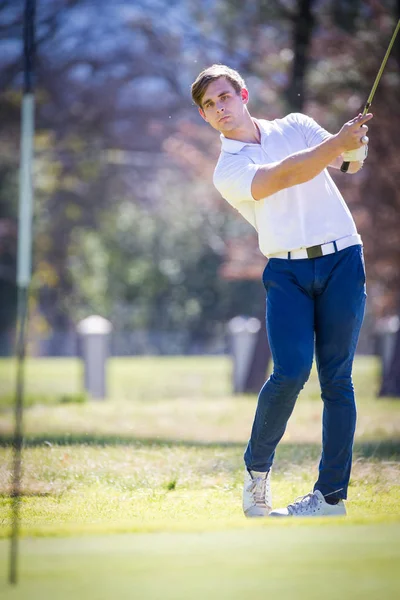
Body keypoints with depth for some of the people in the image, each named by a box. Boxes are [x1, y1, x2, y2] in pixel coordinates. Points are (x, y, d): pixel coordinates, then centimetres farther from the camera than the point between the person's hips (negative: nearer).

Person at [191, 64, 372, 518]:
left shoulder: (296, 126, 13)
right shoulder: (227, 171, 3)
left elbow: (351, 162, 2)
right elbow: (283, 177, -16)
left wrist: (356, 145, -23)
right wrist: (337, 142, -27)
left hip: (342, 260, 1)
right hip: (287, 272, -1)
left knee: (336, 378, -4)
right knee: (291, 372, -17)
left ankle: (332, 494, -1)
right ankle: (257, 469, 5)